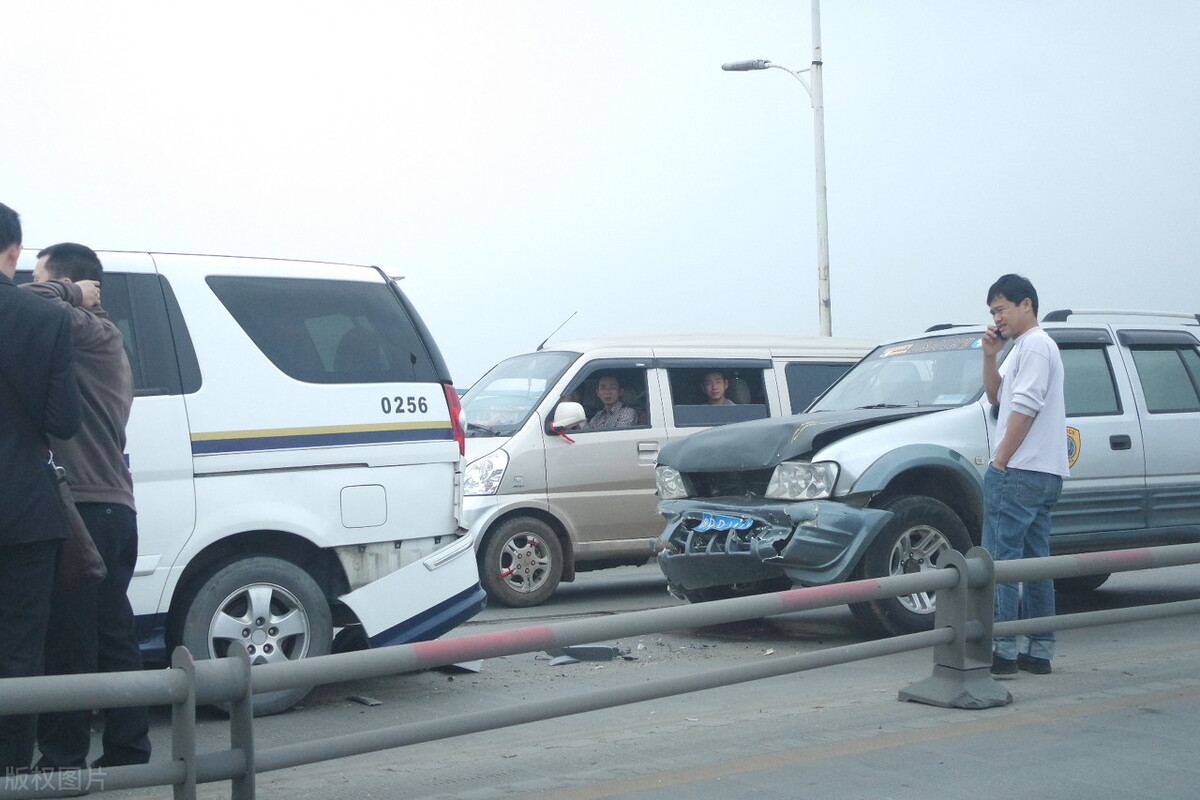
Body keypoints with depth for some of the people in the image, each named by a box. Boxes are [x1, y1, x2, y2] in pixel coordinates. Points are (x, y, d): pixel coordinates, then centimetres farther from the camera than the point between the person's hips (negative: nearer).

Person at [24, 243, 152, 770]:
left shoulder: (93, 333, -9)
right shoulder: (100, 339, 21)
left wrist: (69, 294, -6)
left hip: (86, 508, -10)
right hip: (112, 507, 10)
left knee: (67, 643, -5)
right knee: (112, 637, 12)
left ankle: (62, 762, 0)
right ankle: (127, 752, 17)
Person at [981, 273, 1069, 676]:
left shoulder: (1035, 345, -9)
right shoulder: (1022, 348, 23)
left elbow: (1025, 407, -17)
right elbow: (996, 396, 24)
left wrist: (1000, 461, -15)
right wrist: (990, 355, 9)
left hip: (1019, 472, -10)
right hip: (1044, 475, 10)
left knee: (1001, 557, -10)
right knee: (1035, 560, 10)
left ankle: (1002, 651, -11)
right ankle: (1039, 651, 13)